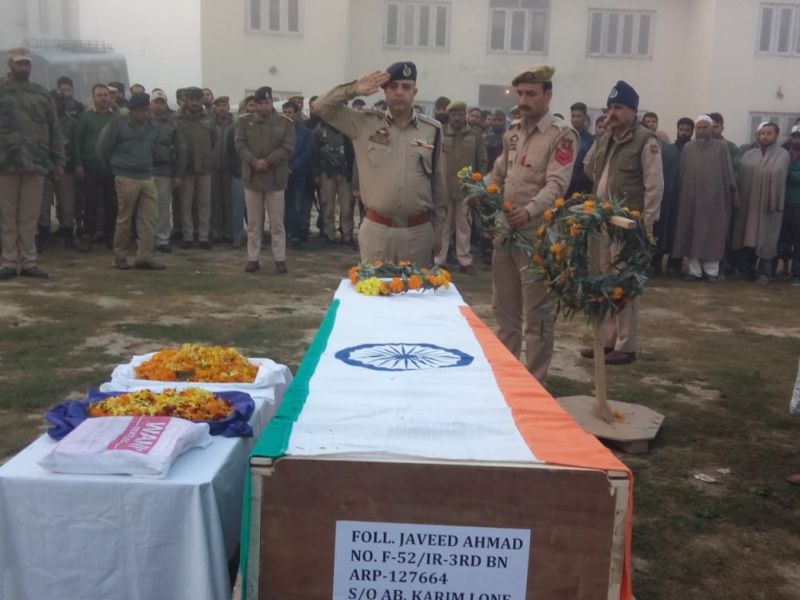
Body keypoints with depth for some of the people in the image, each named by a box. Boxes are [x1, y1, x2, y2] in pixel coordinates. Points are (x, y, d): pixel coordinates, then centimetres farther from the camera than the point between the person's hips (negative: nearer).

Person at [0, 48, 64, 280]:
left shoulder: (41, 94, 14)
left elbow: (54, 129, 14)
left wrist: (58, 162, 10)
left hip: (36, 164, 2)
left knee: (30, 217, 4)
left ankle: (28, 263, 9)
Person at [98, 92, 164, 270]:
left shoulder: (152, 128, 10)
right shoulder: (118, 125, -5)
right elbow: (103, 148, 3)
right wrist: (116, 165, 13)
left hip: (147, 177, 5)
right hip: (126, 178, -5)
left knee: (150, 218, -2)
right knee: (125, 219, 2)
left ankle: (144, 257, 3)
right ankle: (120, 256, 15)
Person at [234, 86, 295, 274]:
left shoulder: (285, 123, 1)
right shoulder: (244, 122, 6)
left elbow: (288, 147, -8)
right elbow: (240, 145, -3)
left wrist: (268, 161, -18)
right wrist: (254, 161, -19)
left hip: (275, 178, -1)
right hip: (252, 177, 2)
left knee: (277, 223, 3)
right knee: (253, 223, 8)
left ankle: (280, 259, 10)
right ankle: (253, 259, 15)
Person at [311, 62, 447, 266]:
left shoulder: (432, 130, 3)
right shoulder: (365, 123, 2)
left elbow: (438, 185, 8)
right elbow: (321, 107, -1)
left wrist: (437, 231, 9)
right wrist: (354, 89, -14)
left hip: (418, 230, 1)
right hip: (376, 228, -1)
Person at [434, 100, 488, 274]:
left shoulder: (476, 135, 4)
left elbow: (482, 162, 6)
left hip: (466, 189, 1)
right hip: (443, 188, -1)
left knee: (464, 227, 8)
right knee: (442, 227, 6)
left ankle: (465, 261, 16)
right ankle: (438, 260, 14)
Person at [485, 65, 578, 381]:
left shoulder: (562, 135, -8)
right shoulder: (513, 132, 14)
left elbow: (556, 185, -19)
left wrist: (529, 211, -35)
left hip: (537, 235, -7)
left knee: (537, 315, 3)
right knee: (504, 310, 15)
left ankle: (535, 382, 15)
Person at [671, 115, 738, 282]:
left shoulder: (721, 147, 3)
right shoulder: (688, 148, 9)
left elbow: (728, 173, 2)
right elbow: (682, 174, 8)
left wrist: (731, 196, -1)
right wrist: (682, 196, 2)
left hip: (714, 198, -2)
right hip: (691, 198, 2)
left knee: (713, 234, 1)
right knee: (691, 234, 2)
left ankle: (712, 270, 8)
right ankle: (694, 270, 8)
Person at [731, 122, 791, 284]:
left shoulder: (783, 155, -1)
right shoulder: (749, 154, 8)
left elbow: (780, 180, -8)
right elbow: (740, 176, 4)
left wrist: (776, 203, -14)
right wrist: (738, 199, -4)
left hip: (768, 204, -3)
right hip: (748, 203, 3)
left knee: (766, 239, 3)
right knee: (747, 237, 7)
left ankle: (764, 273, 12)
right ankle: (747, 269, 21)